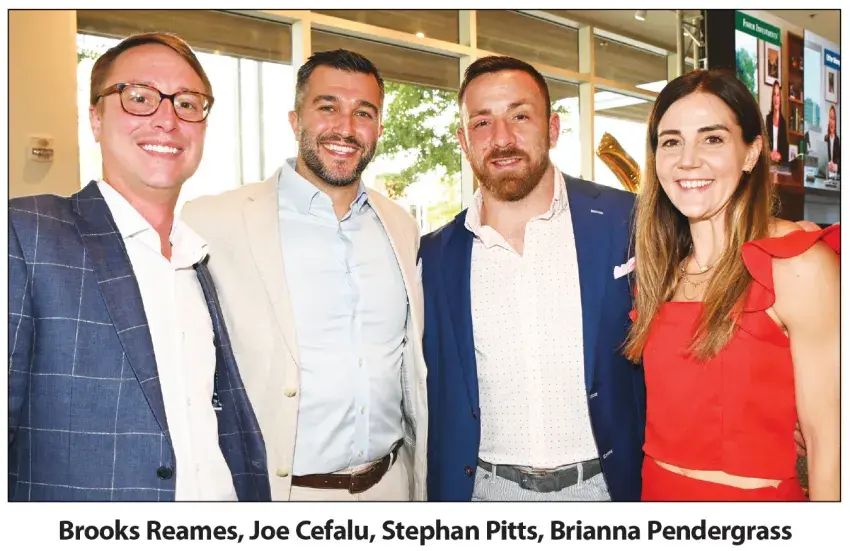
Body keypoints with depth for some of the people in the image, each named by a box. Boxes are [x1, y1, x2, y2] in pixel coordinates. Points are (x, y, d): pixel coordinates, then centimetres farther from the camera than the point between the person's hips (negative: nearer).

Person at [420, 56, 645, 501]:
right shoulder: (436, 256, -2)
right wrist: (443, 495, 5)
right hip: (488, 488, 2)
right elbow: (438, 401, 5)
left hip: (607, 482, -1)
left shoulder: (627, 222, -9)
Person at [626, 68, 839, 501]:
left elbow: (826, 438, -16)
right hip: (656, 489, 5)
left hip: (752, 492, -5)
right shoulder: (658, 269, 0)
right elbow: (662, 409, 7)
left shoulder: (802, 266, -17)